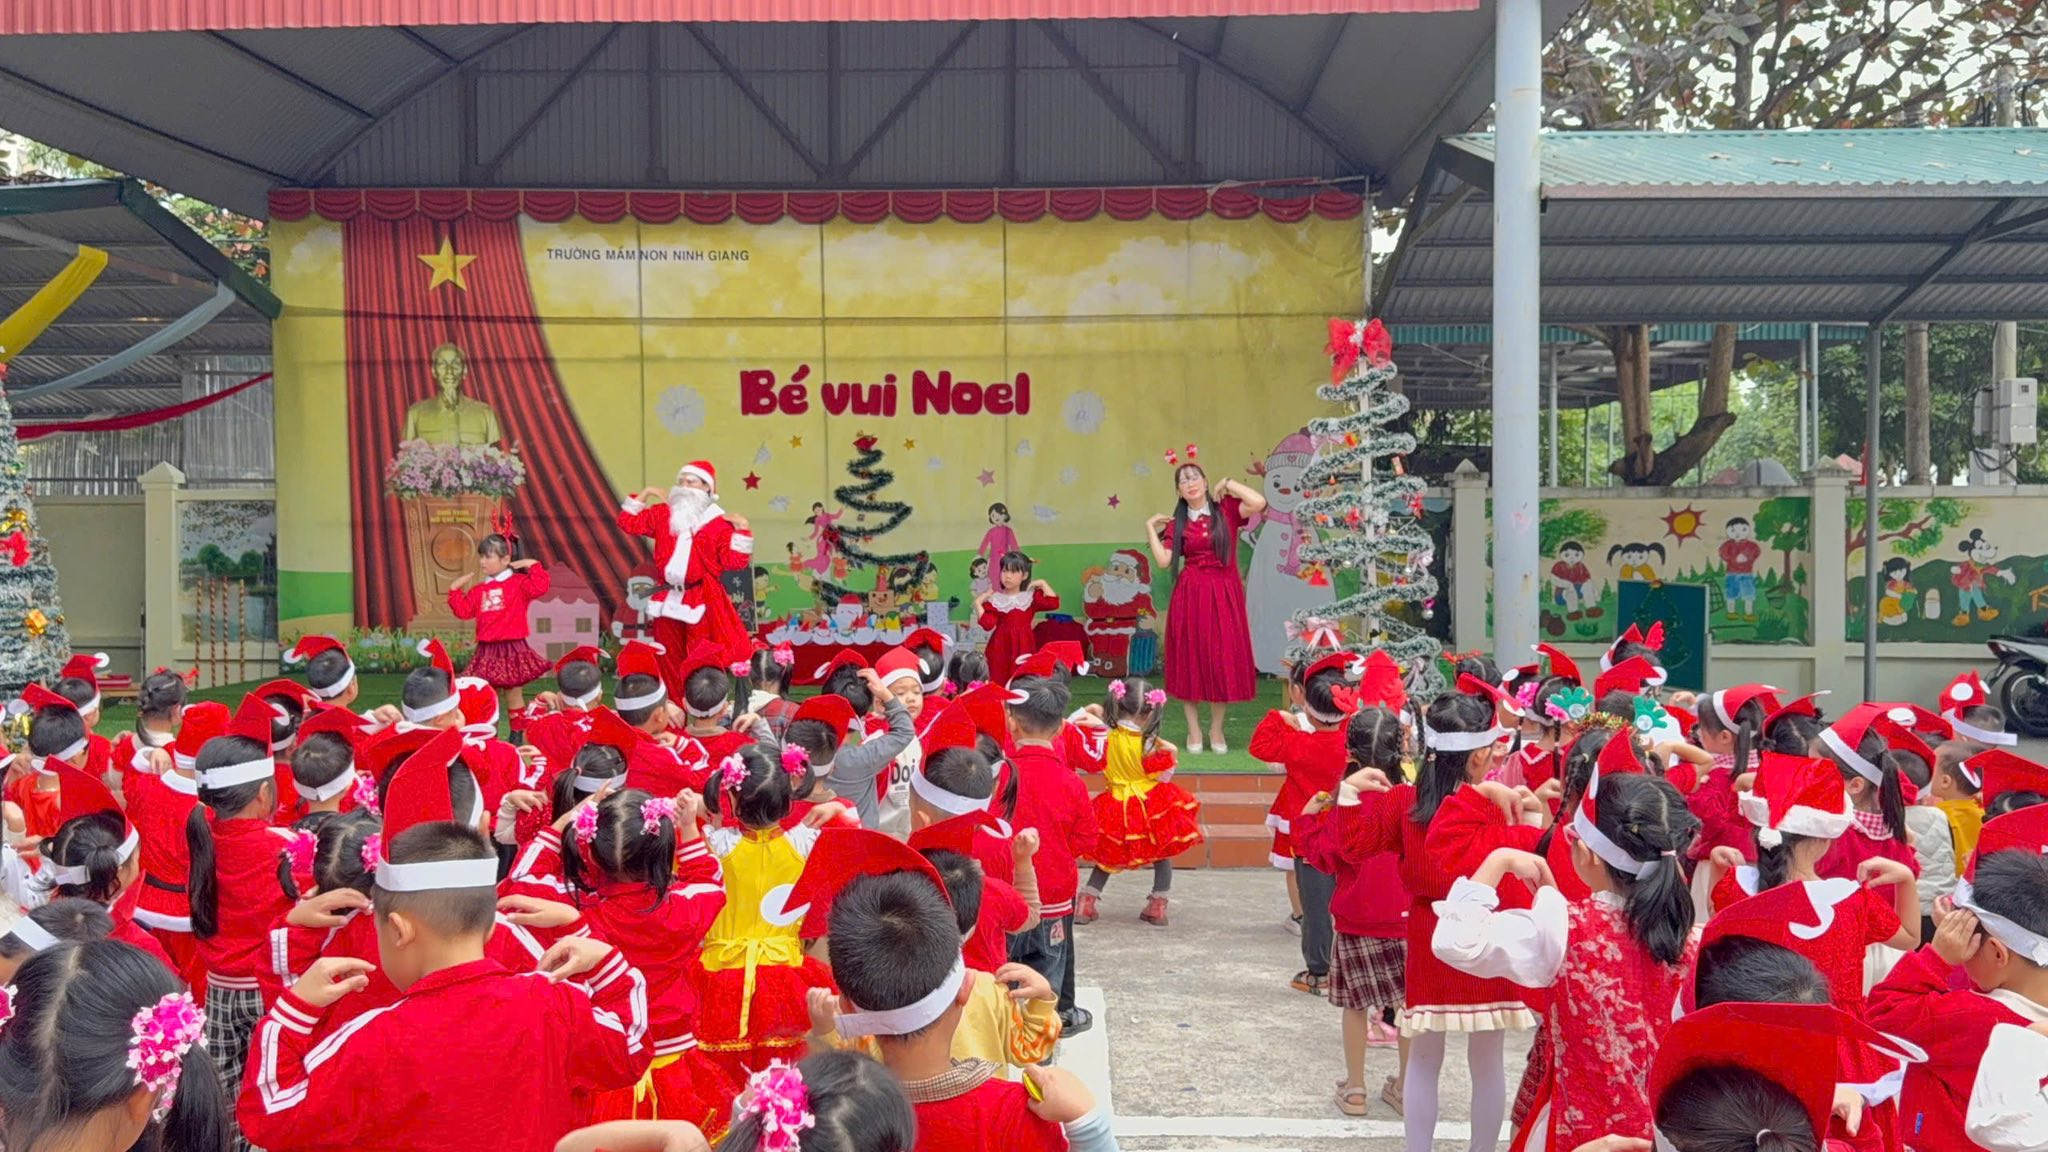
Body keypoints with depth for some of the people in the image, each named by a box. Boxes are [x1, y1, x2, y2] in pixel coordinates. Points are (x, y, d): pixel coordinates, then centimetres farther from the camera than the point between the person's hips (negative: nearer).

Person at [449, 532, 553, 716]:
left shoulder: (518, 583, -5)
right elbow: (463, 611, 10)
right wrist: (455, 589, 7)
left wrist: (533, 566, -20)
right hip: (487, 652, 5)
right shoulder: (479, 589, 11)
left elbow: (539, 587, -22)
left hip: (512, 649, -5)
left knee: (514, 697, 5)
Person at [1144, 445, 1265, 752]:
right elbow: (1163, 560, -4)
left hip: (1223, 595, -1)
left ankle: (1216, 729, 15)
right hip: (1190, 596, 1)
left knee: (1222, 660, 2)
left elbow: (1259, 503, -17)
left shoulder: (1226, 510, 2)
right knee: (1190, 661, 3)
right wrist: (1150, 527, 0)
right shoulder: (1177, 523, 6)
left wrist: (1228, 484, -6)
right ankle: (1194, 731, 12)